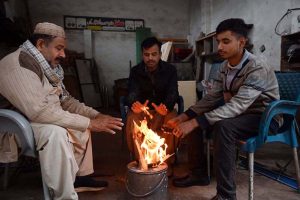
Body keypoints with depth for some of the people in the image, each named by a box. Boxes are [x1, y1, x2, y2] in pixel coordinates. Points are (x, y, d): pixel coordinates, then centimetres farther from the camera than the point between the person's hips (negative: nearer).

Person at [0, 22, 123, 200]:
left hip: (42, 121, 10)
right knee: (56, 132, -34)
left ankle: (82, 176, 21)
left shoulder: (47, 65, 5)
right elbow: (39, 111, -33)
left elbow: (66, 100, 9)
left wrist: (96, 116, -6)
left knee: (81, 123, 13)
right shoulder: (19, 64, -24)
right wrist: (89, 123, -30)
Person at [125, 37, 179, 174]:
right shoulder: (135, 71, -3)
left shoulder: (170, 70, -5)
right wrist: (134, 105, -42)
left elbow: (173, 93, -16)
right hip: (141, 109, 1)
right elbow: (132, 94, -15)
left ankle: (167, 163, -14)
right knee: (132, 121, -32)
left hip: (164, 108, 0)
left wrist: (166, 107, -42)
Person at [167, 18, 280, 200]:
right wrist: (184, 116, -15)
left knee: (223, 126, -36)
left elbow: (237, 106, -34)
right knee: (194, 119, -2)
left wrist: (195, 122, -39)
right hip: (239, 113, 8)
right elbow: (211, 97, -1)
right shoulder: (225, 67, -1)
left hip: (264, 118, -7)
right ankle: (199, 173, 10)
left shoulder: (257, 69, -25)